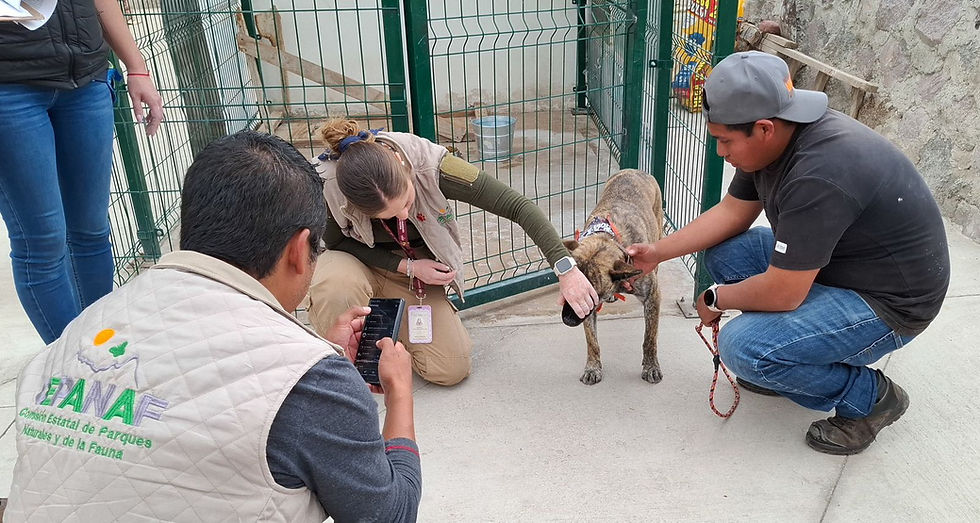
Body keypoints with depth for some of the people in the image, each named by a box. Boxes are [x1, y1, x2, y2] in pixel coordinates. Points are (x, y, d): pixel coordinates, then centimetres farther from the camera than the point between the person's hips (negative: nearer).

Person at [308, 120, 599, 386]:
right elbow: (337, 244, -13)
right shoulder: (327, 185, -33)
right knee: (336, 286, -39)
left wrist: (565, 268, -38)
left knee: (451, 369, -11)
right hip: (358, 263, -1)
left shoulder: (429, 164, -34)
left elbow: (517, 206, -31)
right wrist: (408, 267, -24)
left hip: (418, 267, 1)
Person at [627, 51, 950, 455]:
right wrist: (657, 253, 0)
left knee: (743, 346, -24)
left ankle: (868, 395, 1)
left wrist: (716, 299, -11)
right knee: (723, 253, 0)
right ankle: (785, 364, 15)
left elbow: (782, 294, -29)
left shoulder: (820, 175, -35)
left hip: (888, 301, -9)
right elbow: (732, 213, 5)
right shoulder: (776, 135, -7)